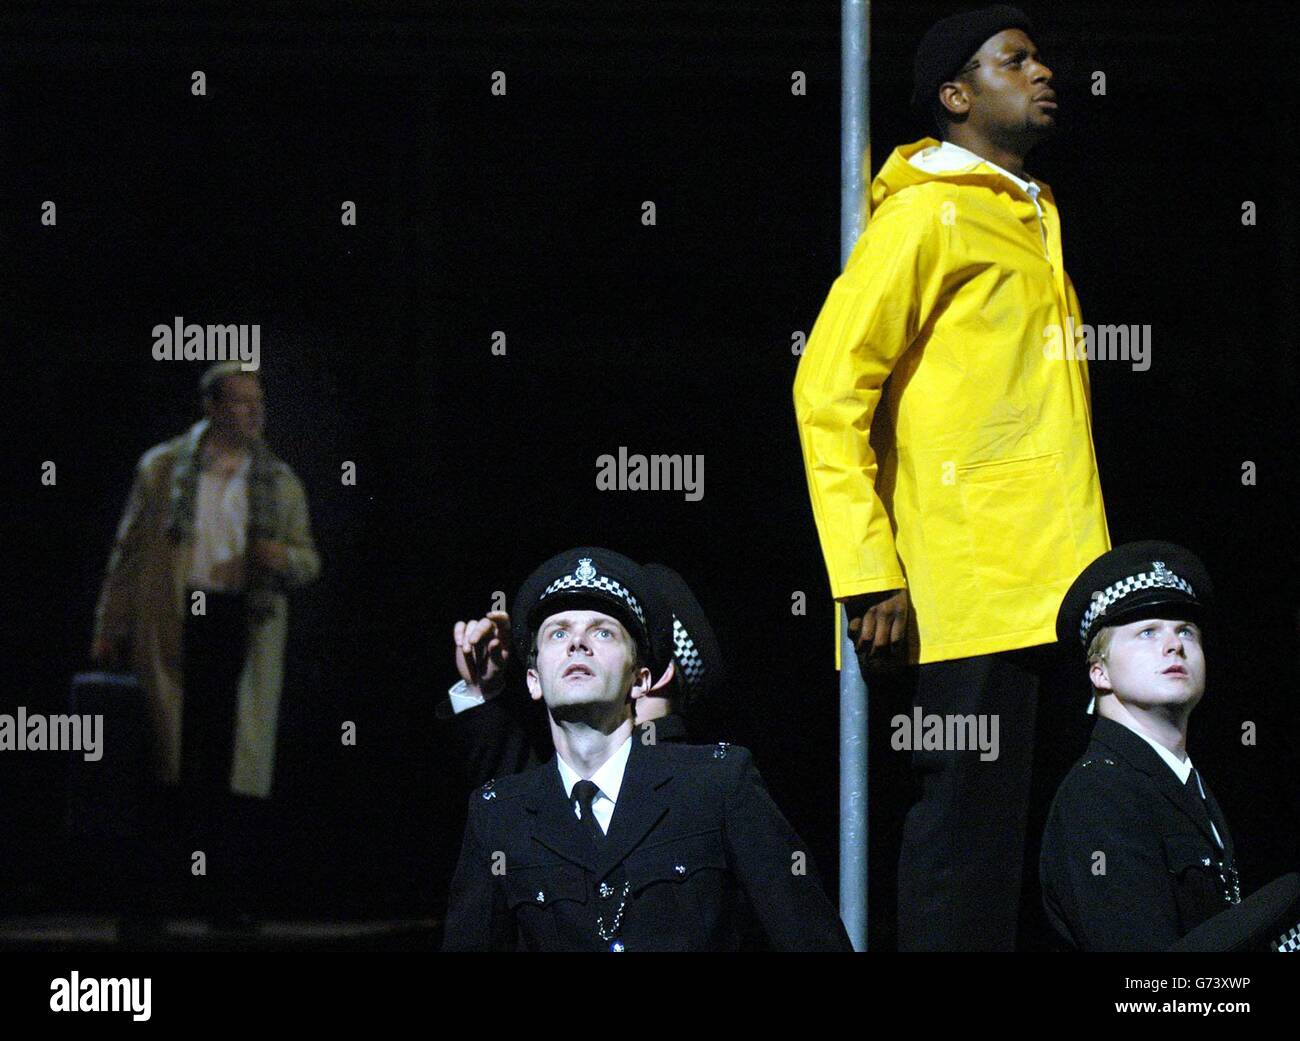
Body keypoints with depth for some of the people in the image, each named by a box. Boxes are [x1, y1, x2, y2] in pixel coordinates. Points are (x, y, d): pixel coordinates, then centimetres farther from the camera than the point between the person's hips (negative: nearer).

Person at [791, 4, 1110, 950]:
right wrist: (868, 577, -17)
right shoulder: (928, 214, -5)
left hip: (1058, 587, 8)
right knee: (971, 822, -10)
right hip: (968, 590, -8)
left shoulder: (1035, 220, 21)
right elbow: (827, 393, -11)